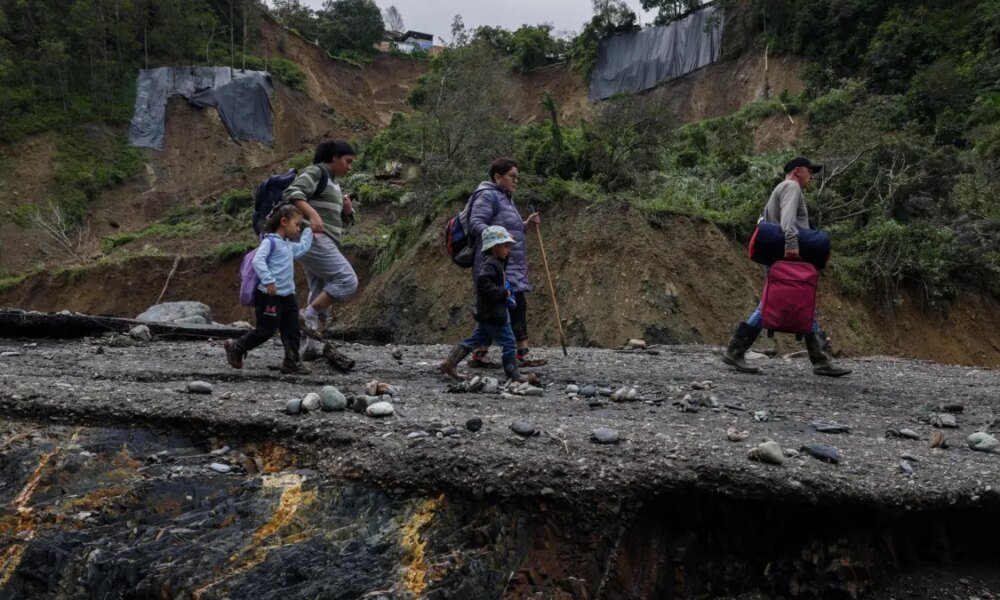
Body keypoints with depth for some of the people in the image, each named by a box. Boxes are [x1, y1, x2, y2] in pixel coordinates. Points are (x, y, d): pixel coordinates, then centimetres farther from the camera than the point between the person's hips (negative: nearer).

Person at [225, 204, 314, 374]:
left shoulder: (289, 245, 17)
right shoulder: (270, 241, -11)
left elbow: (302, 247, 37)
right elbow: (258, 260, -23)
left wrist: (309, 230, 36)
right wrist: (268, 280, -30)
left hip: (288, 295, 9)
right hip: (270, 296, -9)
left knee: (292, 330, 5)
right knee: (265, 331, 0)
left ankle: (292, 362, 10)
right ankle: (235, 348, 18)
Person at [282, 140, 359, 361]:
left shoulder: (332, 182, 24)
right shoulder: (315, 172, -5)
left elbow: (337, 218, 26)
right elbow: (291, 194, -20)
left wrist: (347, 209, 4)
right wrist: (313, 214, -34)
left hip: (321, 242, 10)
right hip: (312, 239, -10)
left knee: (321, 294, 6)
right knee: (347, 280, -17)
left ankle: (313, 347, 6)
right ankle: (309, 315, -13)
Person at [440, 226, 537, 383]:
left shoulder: (496, 262, 14)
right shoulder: (490, 264, -17)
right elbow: (483, 284, -29)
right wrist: (504, 292, -23)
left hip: (486, 314, 10)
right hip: (494, 314, -10)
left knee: (476, 340, 15)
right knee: (509, 343, -2)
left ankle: (449, 363, 17)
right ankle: (515, 375, 5)